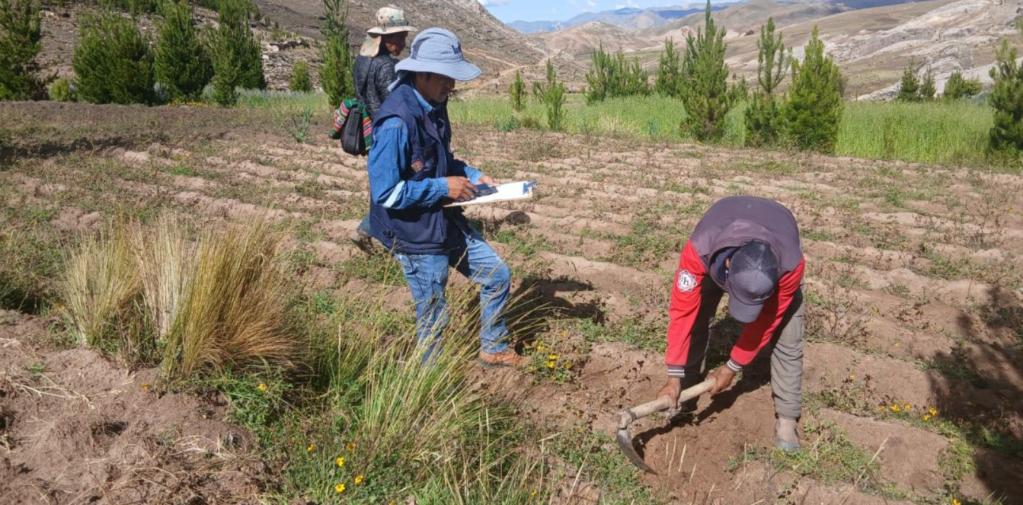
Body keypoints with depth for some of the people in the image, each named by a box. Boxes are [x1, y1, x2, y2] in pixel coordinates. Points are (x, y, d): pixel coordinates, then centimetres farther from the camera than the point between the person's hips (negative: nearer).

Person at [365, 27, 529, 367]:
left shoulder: (433, 106, 2)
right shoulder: (397, 122, -26)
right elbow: (385, 192, -26)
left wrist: (473, 176, 1)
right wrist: (444, 187, -21)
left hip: (447, 222, 9)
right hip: (415, 236, -9)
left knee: (497, 276, 17)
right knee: (433, 315, 7)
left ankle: (493, 350, 36)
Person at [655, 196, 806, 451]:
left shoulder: (791, 264, -43)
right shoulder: (700, 249, -46)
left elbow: (767, 321, -26)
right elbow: (683, 311, -36)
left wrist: (732, 367, -17)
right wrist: (674, 377, -32)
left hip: (779, 250, 0)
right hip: (719, 249, 1)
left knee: (787, 337, -11)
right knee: (696, 317, -8)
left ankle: (786, 418, 4)